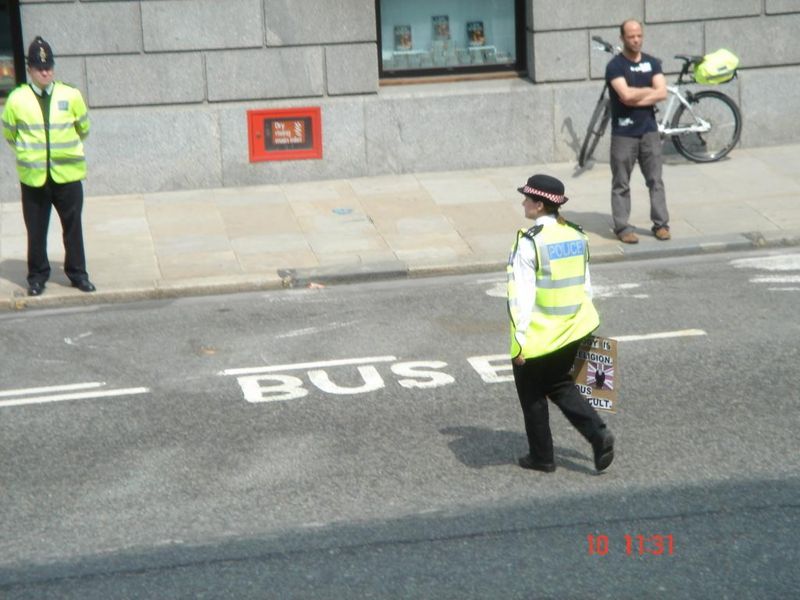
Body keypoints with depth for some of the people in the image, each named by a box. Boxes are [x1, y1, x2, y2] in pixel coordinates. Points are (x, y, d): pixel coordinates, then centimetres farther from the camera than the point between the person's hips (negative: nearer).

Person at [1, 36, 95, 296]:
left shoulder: (71, 96, -2)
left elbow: (83, 128, 13)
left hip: (67, 174, 1)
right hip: (33, 176, -1)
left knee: (73, 226, 6)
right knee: (36, 229, 5)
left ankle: (77, 273, 17)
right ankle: (37, 275, 17)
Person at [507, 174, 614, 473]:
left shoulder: (529, 242, -19)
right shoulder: (577, 236, 3)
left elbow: (522, 296, -19)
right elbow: (586, 287, 10)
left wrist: (520, 340, -14)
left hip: (537, 337, -6)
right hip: (571, 333, 6)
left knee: (532, 396, 12)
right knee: (560, 386, 22)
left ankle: (541, 456, 22)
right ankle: (598, 433, 5)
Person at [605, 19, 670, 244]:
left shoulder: (652, 63, 8)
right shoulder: (615, 66, -8)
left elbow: (662, 93, -4)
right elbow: (626, 94, -21)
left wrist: (636, 97, -14)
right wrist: (650, 90, -4)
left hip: (649, 130, 4)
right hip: (624, 133, -4)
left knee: (655, 180, 6)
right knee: (621, 184, 1)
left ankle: (661, 224, 12)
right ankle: (623, 227, 6)